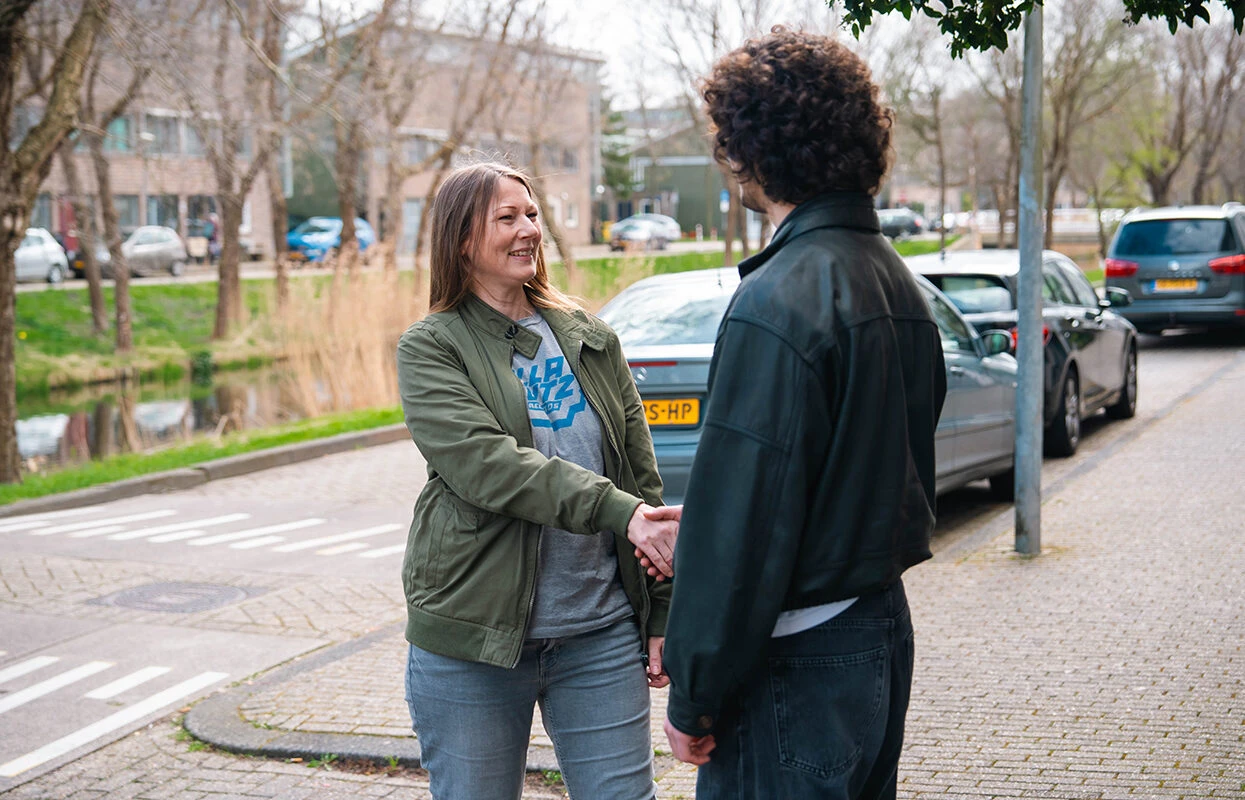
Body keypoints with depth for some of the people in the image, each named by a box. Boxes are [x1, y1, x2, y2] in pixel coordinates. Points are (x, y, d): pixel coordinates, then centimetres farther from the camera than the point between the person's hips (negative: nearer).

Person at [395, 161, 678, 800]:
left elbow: (643, 478, 10)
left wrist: (661, 614, 6)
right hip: (473, 641, -3)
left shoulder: (592, 340, 10)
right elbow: (486, 466, -19)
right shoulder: (430, 349, -3)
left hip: (601, 634, 3)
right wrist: (617, 511, -28)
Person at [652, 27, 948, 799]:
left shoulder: (776, 305, -21)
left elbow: (742, 525, -22)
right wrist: (703, 519, 16)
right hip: (883, 628, 10)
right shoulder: (897, 281, 8)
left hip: (800, 668, -9)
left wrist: (695, 698, -14)